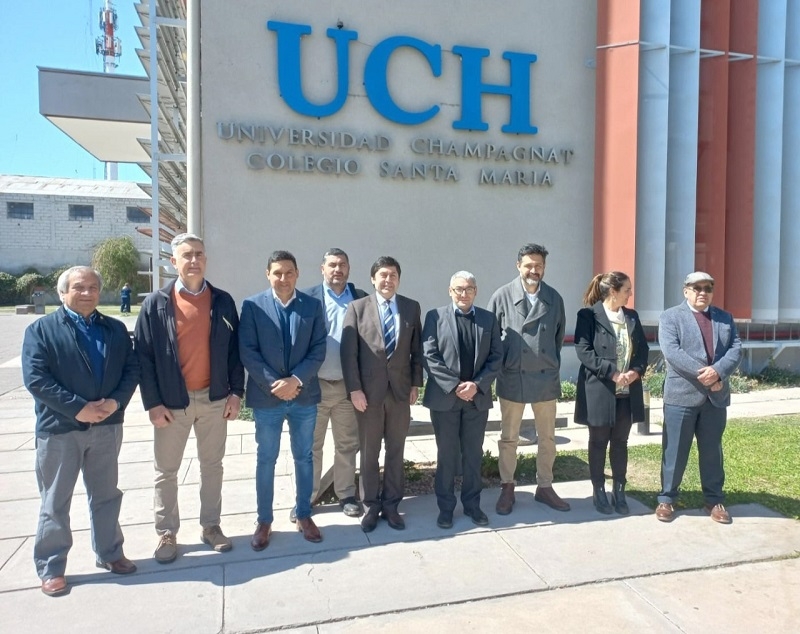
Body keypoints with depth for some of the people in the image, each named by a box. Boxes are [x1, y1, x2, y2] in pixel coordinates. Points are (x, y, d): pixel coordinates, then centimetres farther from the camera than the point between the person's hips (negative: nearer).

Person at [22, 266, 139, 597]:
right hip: (59, 429, -3)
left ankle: (109, 554, 32)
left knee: (106, 496, 15)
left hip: (107, 427, 3)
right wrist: (78, 408, -19)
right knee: (55, 503, 10)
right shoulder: (41, 329, -4)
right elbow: (35, 378, -13)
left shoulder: (116, 329, 7)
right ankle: (50, 568, 25)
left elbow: (131, 369, 3)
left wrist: (116, 401, -15)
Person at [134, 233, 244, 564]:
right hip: (172, 401, -1)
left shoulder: (223, 300, 1)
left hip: (215, 398, 2)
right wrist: (152, 402, -9)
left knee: (212, 465, 13)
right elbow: (144, 355, -5)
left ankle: (211, 526, 29)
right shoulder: (156, 302, -4)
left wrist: (236, 392, -1)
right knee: (166, 471, 10)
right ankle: (167, 533, 27)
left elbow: (234, 349, 4)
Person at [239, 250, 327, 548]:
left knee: (304, 457, 13)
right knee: (266, 460, 10)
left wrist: (296, 380, -14)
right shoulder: (252, 305, -4)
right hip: (267, 396, -1)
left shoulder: (313, 306, 1)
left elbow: (318, 350, -2)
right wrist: (273, 384, -15)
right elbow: (248, 351, -7)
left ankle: (303, 515, 29)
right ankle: (264, 520, 26)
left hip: (304, 395, 2)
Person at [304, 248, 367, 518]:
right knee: (311, 445, 12)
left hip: (348, 385, 2)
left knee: (347, 445, 13)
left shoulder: (362, 298, 3)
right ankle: (306, 497, 26)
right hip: (315, 384, -1)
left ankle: (346, 494, 28)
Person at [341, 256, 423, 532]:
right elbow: (348, 352, -5)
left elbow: (417, 349, 7)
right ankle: (371, 506, 25)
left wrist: (416, 384, 2)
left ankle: (391, 505, 25)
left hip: (401, 390, 2)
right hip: (368, 391, -2)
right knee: (369, 453, 10)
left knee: (396, 451, 11)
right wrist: (354, 388, -10)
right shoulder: (357, 307, -2)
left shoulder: (412, 307, 4)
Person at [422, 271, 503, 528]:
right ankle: (445, 507, 21)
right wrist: (454, 386, -15)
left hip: (478, 397, 2)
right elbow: (429, 356, -8)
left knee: (474, 454, 12)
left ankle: (472, 504, 26)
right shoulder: (435, 316, -1)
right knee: (447, 455, 8)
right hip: (445, 396, -2)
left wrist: (477, 384, -12)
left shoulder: (489, 319, 7)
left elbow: (496, 357, 2)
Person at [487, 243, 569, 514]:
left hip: (546, 379, 3)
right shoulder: (502, 296, -7)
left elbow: (559, 336, 13)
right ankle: (507, 488, 24)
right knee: (509, 437, 9)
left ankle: (544, 487, 30)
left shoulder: (554, 298, 2)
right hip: (512, 378, -2)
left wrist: (552, 364, 12)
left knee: (547, 438, 13)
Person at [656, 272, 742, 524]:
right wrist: (702, 374, -20)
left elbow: (736, 349, 1)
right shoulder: (670, 317, -1)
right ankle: (666, 498, 17)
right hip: (682, 395, -4)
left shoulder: (725, 318, 13)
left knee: (712, 451, 13)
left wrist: (717, 371, -17)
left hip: (716, 396, 4)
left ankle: (714, 500, 27)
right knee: (675, 451, 4)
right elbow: (671, 351, -14)